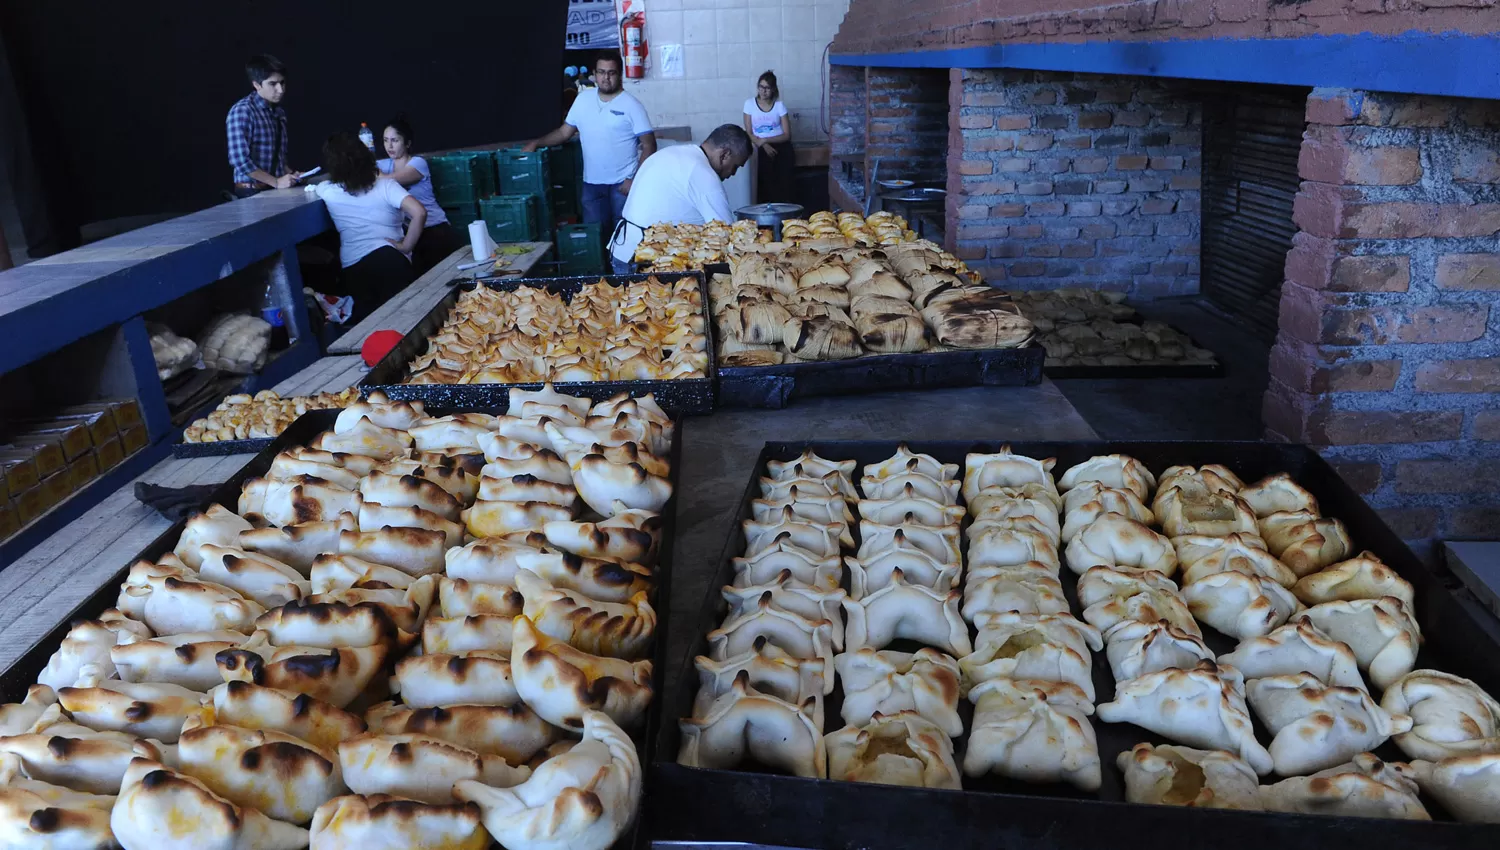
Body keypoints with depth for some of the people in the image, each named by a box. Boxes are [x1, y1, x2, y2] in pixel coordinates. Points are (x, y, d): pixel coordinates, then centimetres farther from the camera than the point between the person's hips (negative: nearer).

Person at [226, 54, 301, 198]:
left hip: (276, 190, 6)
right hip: (252, 192, -6)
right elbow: (239, 160, -17)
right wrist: (276, 182, -16)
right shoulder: (242, 111, -10)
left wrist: (290, 174, 1)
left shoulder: (279, 112, 11)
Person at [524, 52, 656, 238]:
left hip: (622, 183, -4)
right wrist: (536, 143, 0)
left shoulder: (631, 105, -7)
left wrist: (635, 180, -16)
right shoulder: (583, 99, 7)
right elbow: (565, 132, 14)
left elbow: (649, 146, -9)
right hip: (591, 183, 4)